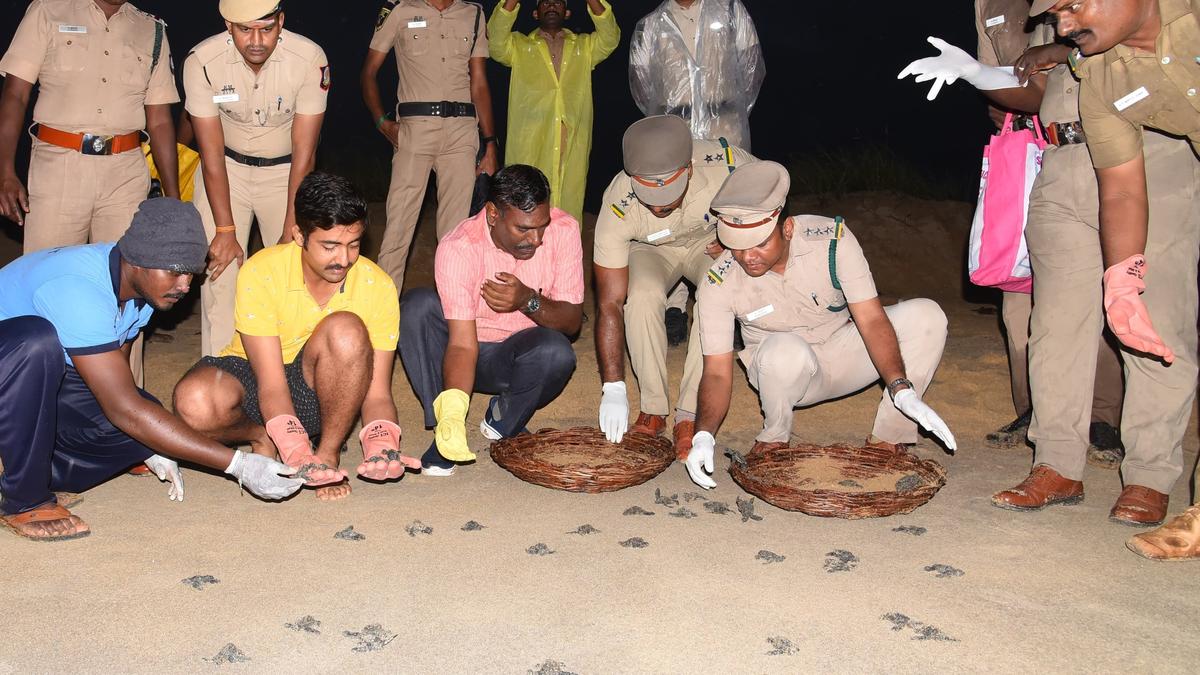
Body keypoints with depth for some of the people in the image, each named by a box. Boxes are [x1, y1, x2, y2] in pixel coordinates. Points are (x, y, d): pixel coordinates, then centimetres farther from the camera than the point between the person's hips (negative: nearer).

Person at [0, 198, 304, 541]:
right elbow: (124, 409, -37)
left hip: (43, 376, 7)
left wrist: (152, 452, -3)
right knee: (38, 341, -40)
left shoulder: (143, 283, -8)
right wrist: (237, 464, -39)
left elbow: (116, 371, 6)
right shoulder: (79, 290, -35)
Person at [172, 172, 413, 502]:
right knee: (194, 403, -36)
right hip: (250, 375, 0)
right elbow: (271, 384, -25)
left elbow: (377, 392, -15)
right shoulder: (260, 272, -22)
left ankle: (329, 452, -14)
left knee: (346, 331, -33)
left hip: (321, 392, 1)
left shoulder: (377, 286, -17)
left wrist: (382, 444, -37)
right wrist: (297, 452, -41)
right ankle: (262, 438, 0)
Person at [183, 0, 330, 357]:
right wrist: (225, 230, -19)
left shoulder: (310, 59, -24)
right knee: (219, 272, -7)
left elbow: (303, 153, -19)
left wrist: (291, 233, -20)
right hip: (226, 169, 0)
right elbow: (212, 153, -16)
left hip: (285, 169, 0)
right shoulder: (202, 62, -21)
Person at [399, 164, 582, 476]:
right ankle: (446, 428, -19)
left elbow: (572, 321, -11)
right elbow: (462, 343, -30)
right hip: (468, 351, -1)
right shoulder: (456, 248, -24)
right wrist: (453, 411, -46)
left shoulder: (564, 230, -17)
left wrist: (529, 301, -32)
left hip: (517, 354, 1)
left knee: (556, 352, -33)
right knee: (417, 305, -28)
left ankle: (504, 421, -2)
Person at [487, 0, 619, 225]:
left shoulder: (584, 47, 18)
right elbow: (496, 39, -5)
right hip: (529, 146, -1)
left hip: (573, 145, 1)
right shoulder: (519, 46, 15)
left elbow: (610, 37, 0)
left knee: (569, 207, 1)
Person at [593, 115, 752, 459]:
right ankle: (653, 409, -14)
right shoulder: (617, 209, -35)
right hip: (648, 250, -1)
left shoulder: (727, 163, -34)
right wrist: (613, 388, -37)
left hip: (711, 242, 1)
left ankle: (689, 415, -21)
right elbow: (609, 305, -33)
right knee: (642, 295, -32)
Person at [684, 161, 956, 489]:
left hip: (844, 353, 2)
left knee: (926, 316, -23)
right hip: (785, 371, -2)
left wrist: (903, 390, -36)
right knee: (785, 350, -40)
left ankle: (887, 438, -10)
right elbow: (717, 372, -21)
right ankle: (774, 437, -9)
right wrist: (703, 435, -38)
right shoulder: (719, 283, -22)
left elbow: (872, 319, -23)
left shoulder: (832, 238, -22)